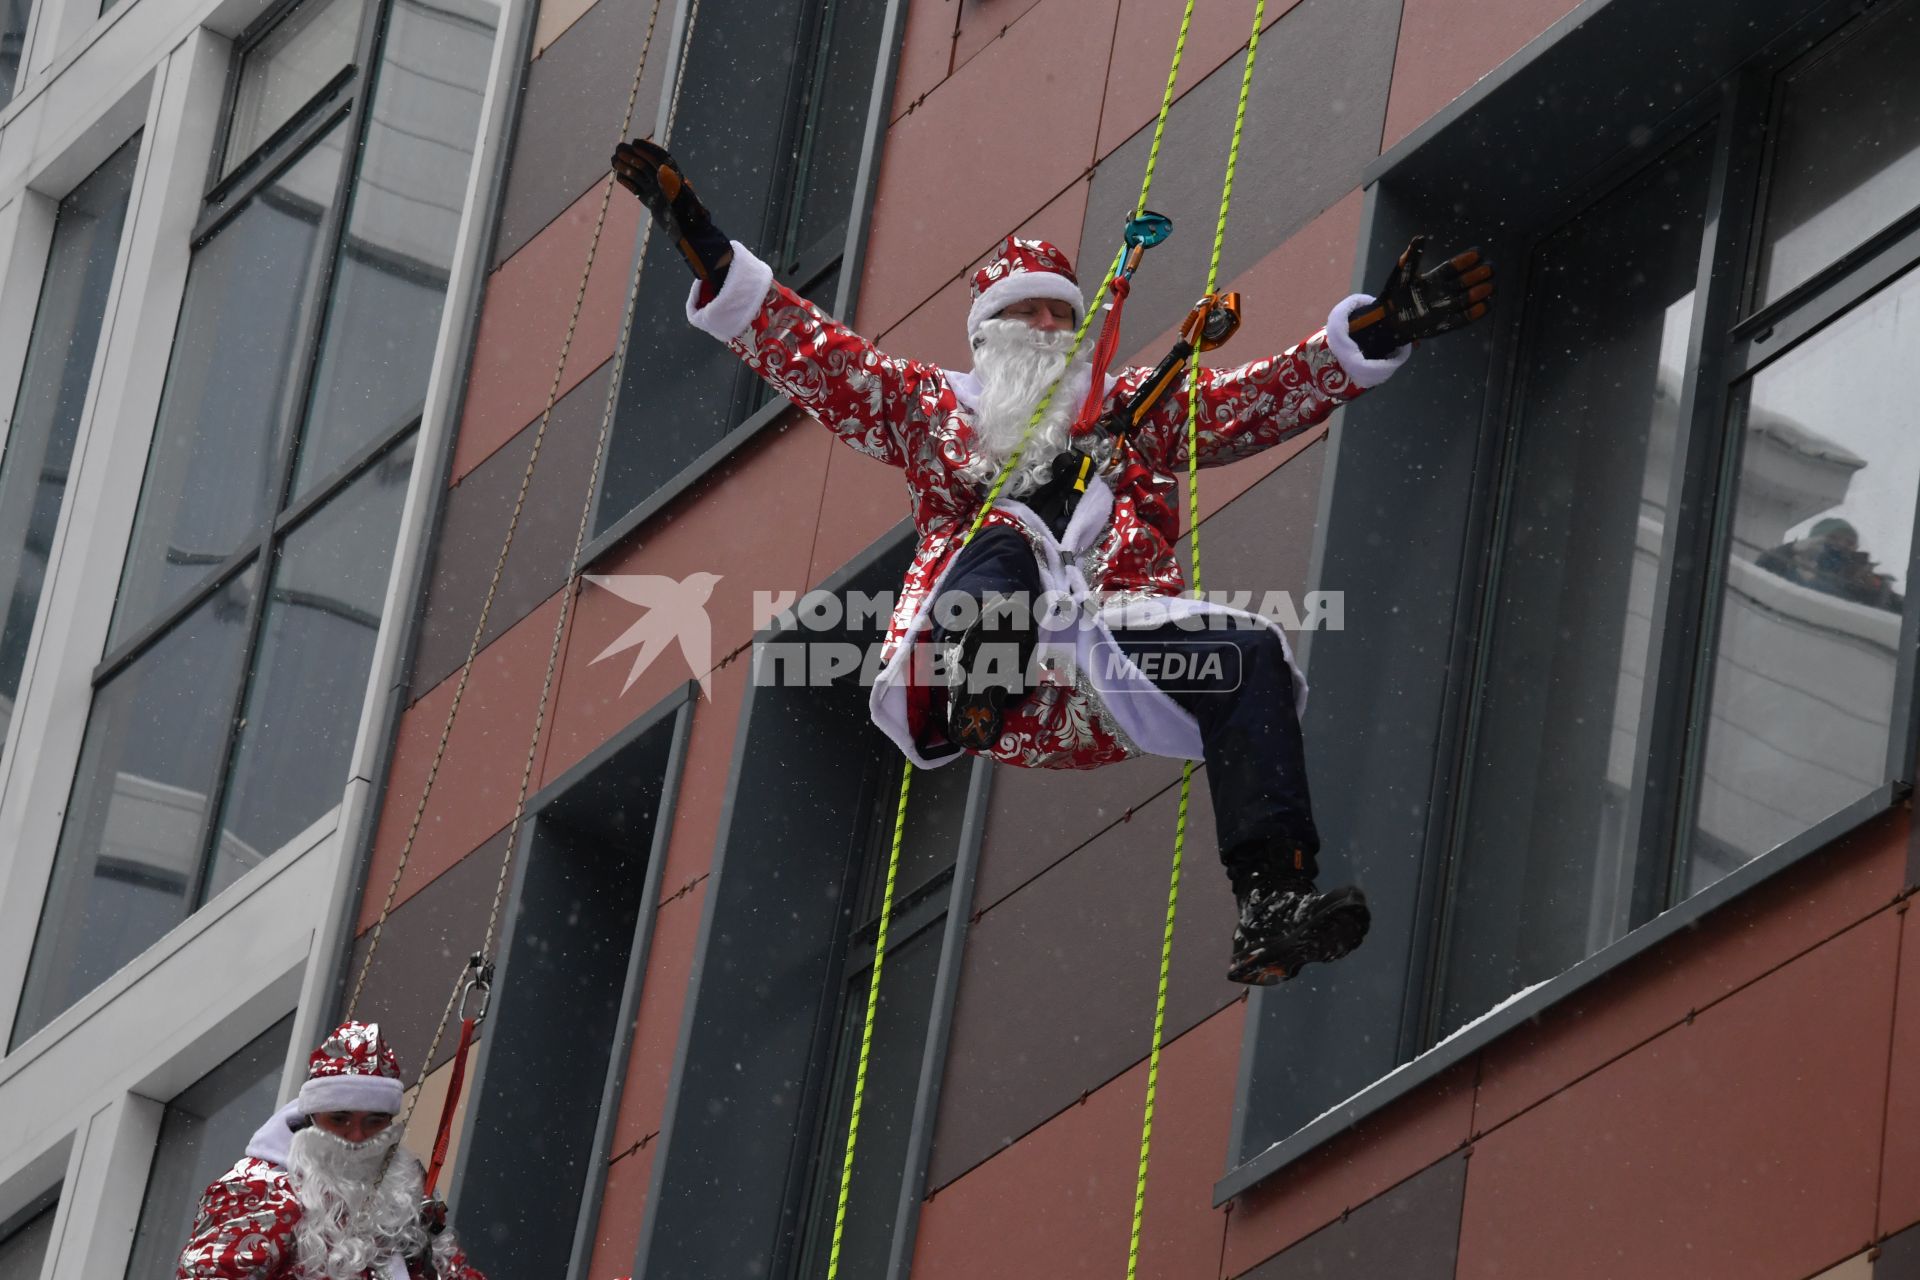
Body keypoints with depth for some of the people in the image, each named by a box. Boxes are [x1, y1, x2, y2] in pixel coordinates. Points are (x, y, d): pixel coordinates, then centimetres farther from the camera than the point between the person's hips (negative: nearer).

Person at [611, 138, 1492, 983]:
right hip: (967, 649, -2)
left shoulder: (1142, 411, 35)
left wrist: (1376, 332, 15)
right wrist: (710, 257, 12)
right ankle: (955, 717, -61)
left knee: (1252, 656, -25)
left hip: (1104, 678, 2)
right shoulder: (931, 407, 30)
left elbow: (1270, 397, 28)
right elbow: (806, 352, 23)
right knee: (1004, 542, -34)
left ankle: (1271, 908, -34)